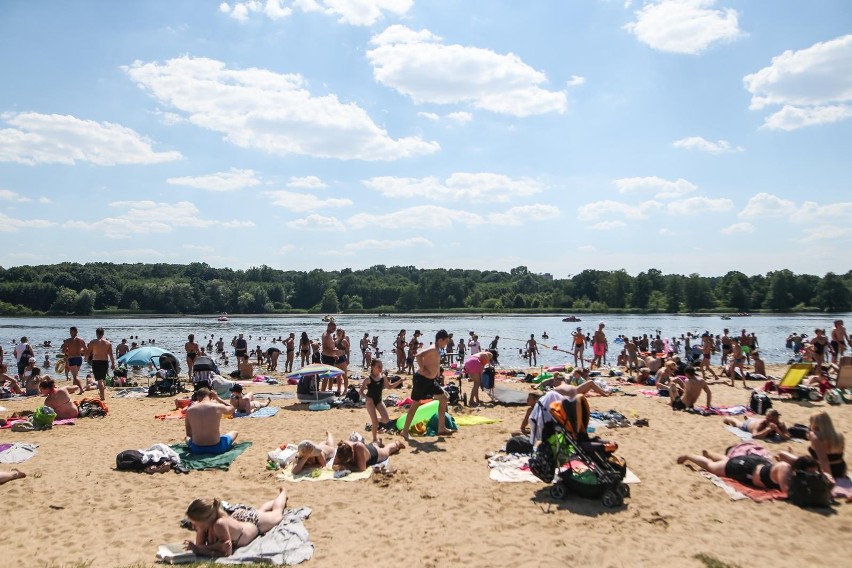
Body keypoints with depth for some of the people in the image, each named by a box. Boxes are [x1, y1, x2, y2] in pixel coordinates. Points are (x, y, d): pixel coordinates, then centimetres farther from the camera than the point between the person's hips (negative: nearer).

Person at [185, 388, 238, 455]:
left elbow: (188, 434, 6)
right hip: (216, 448, -1)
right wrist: (217, 398, 15)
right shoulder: (218, 407, -11)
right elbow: (232, 409, 14)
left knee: (187, 438, 37)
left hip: (196, 449, 1)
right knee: (234, 432, 28)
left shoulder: (190, 410, -4)